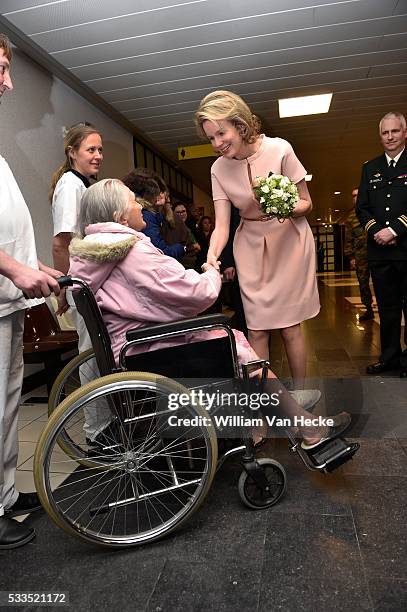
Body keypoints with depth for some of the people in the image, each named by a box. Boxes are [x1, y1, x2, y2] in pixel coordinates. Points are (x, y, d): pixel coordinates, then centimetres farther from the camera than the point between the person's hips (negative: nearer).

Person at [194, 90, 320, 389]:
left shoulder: (279, 149, -13)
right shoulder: (219, 168, -5)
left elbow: (306, 202, -5)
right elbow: (222, 226, -8)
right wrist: (212, 255, -27)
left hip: (289, 242, -2)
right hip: (251, 248, 3)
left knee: (290, 326, 0)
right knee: (257, 329, 2)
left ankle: (299, 394, 19)